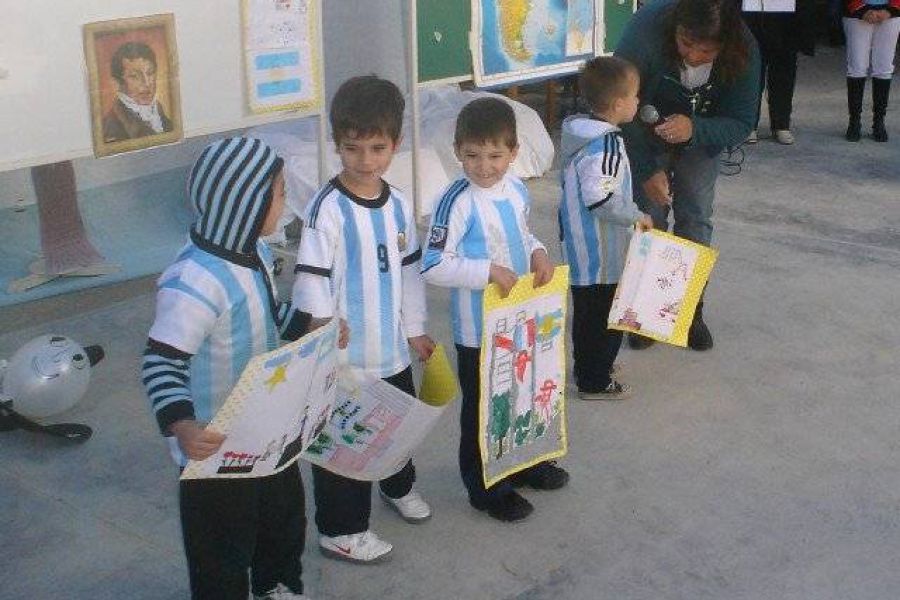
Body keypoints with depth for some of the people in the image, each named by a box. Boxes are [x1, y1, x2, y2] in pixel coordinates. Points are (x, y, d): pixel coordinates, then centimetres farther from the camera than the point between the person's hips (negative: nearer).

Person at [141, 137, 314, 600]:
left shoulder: (255, 253, -2)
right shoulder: (194, 283, -32)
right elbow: (162, 363, -34)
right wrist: (181, 428, -47)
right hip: (214, 445, -9)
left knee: (284, 516, 29)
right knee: (223, 549, 10)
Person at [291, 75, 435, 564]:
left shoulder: (398, 204, 1)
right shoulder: (327, 209, -19)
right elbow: (312, 282, -18)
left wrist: (415, 330, 15)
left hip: (392, 348, 7)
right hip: (345, 355, -7)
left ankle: (399, 486, 53)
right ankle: (339, 530, 22)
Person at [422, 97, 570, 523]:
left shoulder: (516, 190, -1)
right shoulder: (458, 202, -22)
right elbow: (434, 266, -24)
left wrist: (537, 253, -3)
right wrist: (489, 272, -29)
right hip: (478, 327, -7)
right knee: (481, 407, 8)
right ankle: (484, 487, 24)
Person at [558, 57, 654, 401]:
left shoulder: (580, 132, 4)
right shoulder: (606, 145, -26)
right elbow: (600, 200, -31)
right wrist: (635, 217, -18)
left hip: (579, 246, 9)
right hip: (601, 253, -9)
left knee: (586, 309, 23)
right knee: (603, 315, 6)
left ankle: (588, 366, 39)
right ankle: (595, 382, 18)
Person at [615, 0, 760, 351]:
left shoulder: (744, 52, -31)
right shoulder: (647, 29, -37)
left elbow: (742, 123, -24)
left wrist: (695, 129, -44)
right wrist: (647, 170, -27)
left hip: (700, 137, 2)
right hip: (644, 135, -1)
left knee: (696, 221, -1)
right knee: (648, 220, -6)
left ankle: (691, 311, 13)